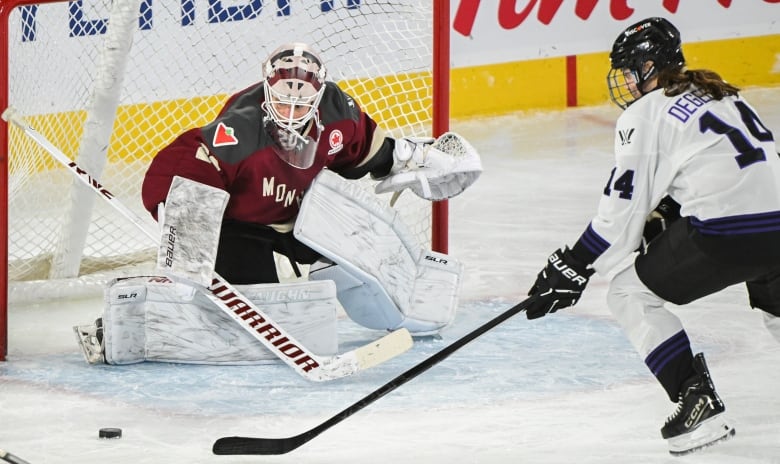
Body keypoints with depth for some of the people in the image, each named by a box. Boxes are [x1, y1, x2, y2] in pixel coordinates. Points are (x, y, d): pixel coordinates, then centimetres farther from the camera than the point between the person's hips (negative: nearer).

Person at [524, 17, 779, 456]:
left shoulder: (645, 114, 3)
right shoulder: (721, 95, 25)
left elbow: (623, 206, 0)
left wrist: (573, 269, 5)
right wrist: (662, 219, 26)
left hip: (726, 233, -7)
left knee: (630, 293, 10)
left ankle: (698, 401, 1)